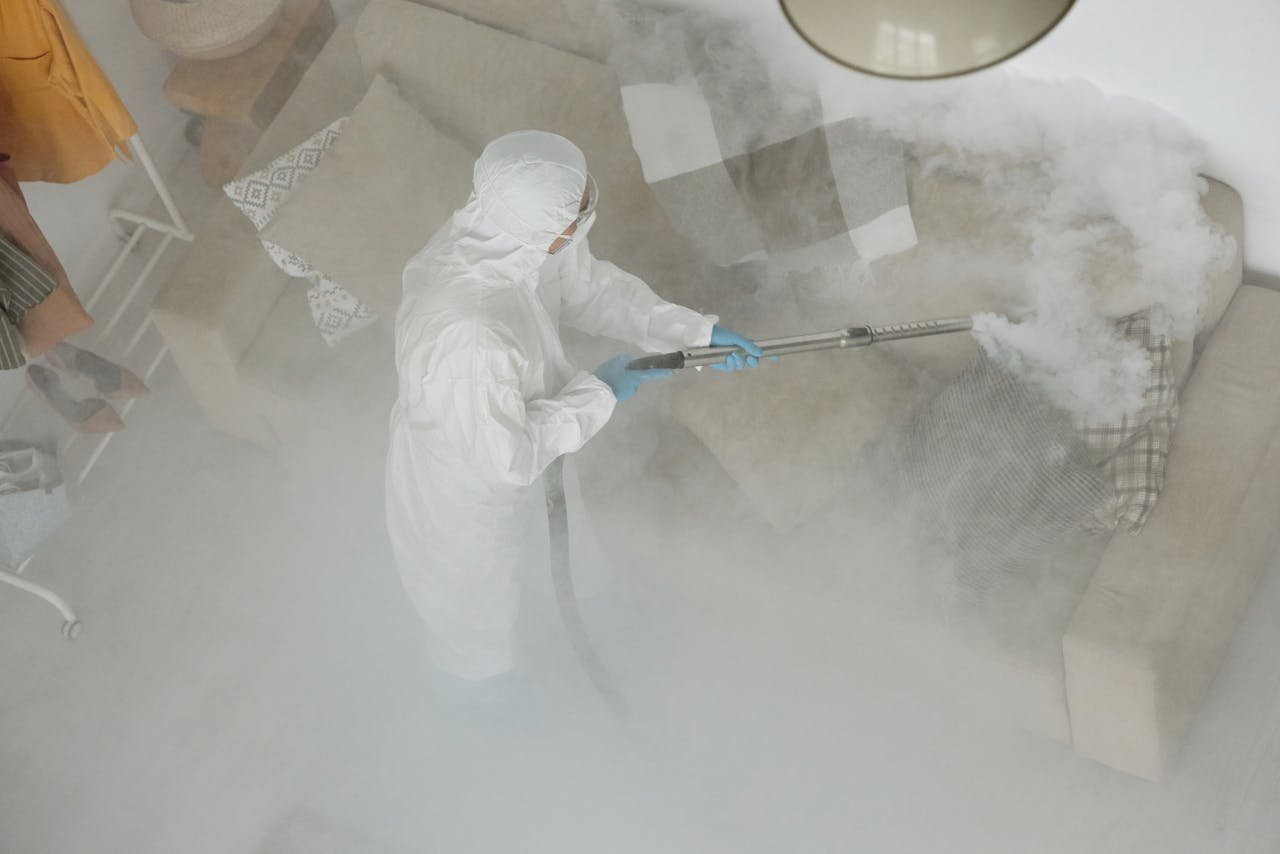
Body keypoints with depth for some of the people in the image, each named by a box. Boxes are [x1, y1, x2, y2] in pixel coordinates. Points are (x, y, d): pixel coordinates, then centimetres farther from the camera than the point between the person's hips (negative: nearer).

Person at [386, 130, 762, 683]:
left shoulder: (514, 235, -25)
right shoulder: (467, 336, -48)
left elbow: (589, 287, -4)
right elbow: (507, 457, -34)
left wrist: (696, 333, -8)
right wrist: (597, 394, -23)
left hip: (504, 452, 7)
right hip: (464, 483, -7)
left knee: (509, 559, 38)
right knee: (473, 595, 27)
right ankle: (475, 684, 60)